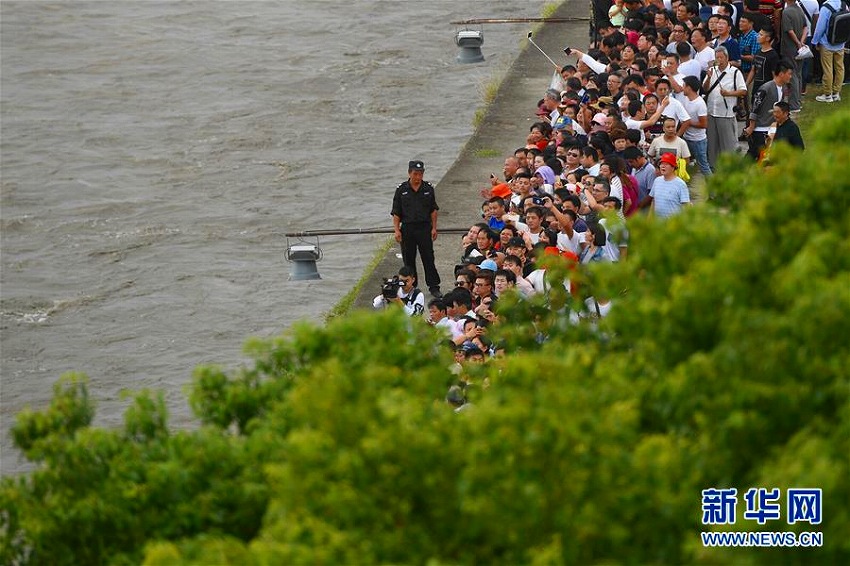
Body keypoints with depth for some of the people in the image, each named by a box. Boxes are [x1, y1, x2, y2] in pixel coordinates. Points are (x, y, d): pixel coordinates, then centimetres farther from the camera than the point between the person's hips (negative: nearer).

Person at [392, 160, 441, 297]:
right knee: (408, 259, 6)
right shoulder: (401, 190, -1)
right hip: (407, 228, 0)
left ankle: (434, 287, 6)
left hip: (424, 227, 0)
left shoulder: (428, 188, 3)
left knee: (428, 258, 0)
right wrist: (397, 230, -6)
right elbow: (396, 213, 1)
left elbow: (433, 210, 9)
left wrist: (434, 228, 3)